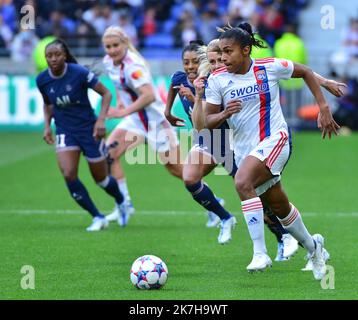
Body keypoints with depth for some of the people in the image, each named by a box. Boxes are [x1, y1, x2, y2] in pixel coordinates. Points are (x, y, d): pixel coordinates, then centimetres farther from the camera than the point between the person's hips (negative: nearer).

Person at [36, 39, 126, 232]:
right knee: (68, 174, -18)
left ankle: (121, 202, 43)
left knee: (100, 178, 8)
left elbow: (106, 94, -9)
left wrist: (101, 120, -19)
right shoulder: (42, 80, -5)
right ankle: (98, 218, -3)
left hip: (89, 129, -3)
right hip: (65, 132, 3)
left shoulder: (79, 73, -18)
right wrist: (47, 125, 2)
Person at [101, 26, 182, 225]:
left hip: (155, 119, -8)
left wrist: (124, 112, -36)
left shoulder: (132, 65, -27)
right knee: (109, 154, -7)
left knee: (177, 169, 1)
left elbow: (149, 95, -36)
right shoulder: (109, 62, -2)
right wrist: (119, 101, 7)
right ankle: (125, 205, 2)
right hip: (135, 119, 8)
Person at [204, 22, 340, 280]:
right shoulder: (217, 80, -4)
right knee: (280, 208, 15)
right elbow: (208, 121, 0)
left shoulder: (270, 67, -9)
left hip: (274, 140, -5)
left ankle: (260, 253, -28)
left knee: (242, 182, -30)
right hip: (244, 150, 5)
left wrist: (324, 108, 5)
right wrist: (224, 114, -22)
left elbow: (306, 73, 8)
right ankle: (312, 245, 43)